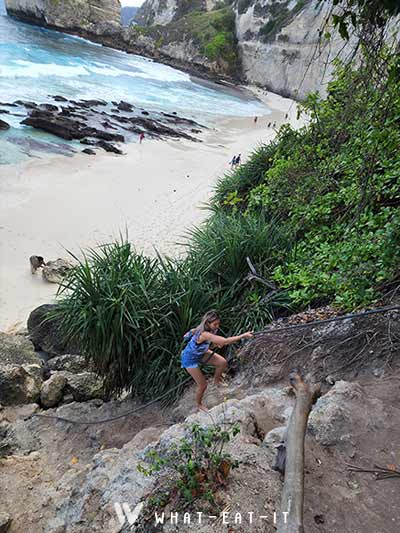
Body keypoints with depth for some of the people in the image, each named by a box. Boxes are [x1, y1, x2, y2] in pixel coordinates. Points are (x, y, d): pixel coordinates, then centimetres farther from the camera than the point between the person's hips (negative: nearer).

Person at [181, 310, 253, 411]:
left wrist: (217, 343, -11)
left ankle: (216, 379, 21)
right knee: (203, 385, 3)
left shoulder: (211, 330, -16)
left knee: (222, 362, -8)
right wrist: (243, 336, -45)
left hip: (200, 353, 7)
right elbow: (225, 341, -48)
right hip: (190, 359, -7)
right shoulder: (204, 334, -41)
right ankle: (199, 404, 32)